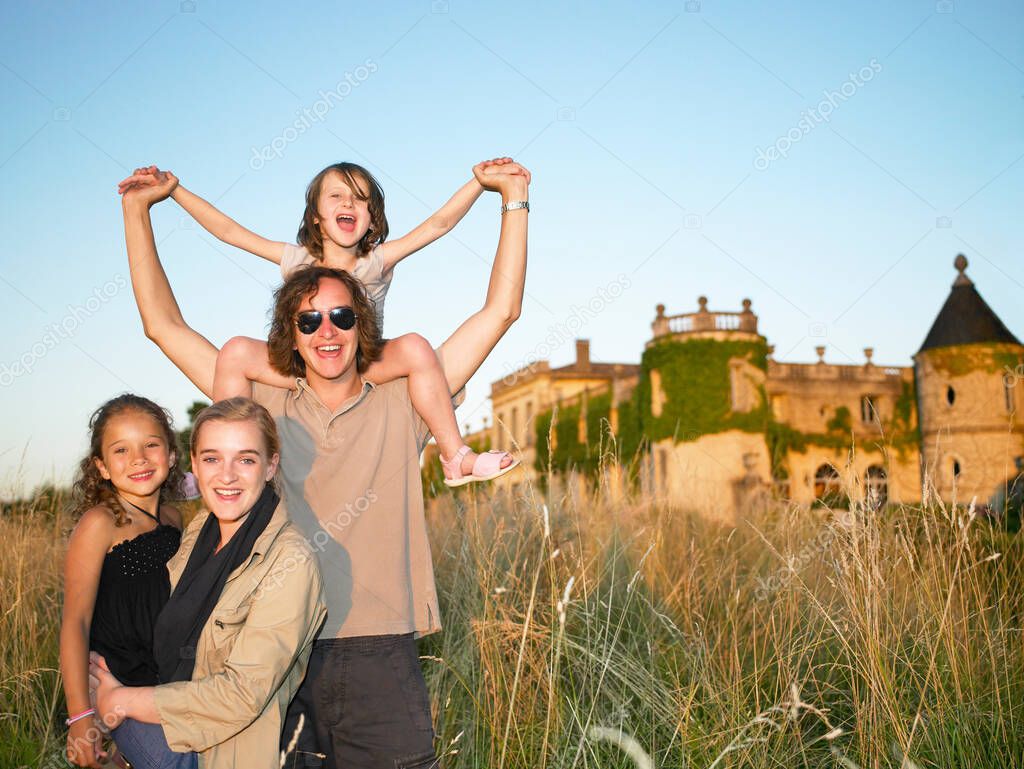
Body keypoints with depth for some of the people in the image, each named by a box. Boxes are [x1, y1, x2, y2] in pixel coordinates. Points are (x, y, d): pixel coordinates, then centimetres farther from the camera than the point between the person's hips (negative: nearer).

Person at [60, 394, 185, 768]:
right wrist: (81, 715, -20)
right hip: (118, 682, -5)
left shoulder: (173, 518, 4)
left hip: (171, 678, 6)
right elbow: (75, 621, -16)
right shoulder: (100, 523, -13)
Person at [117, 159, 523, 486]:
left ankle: (456, 459, -20)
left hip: (368, 367, -1)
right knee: (236, 351, -21)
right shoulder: (296, 260, -1)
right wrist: (172, 189, -7)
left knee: (415, 347, -30)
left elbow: (438, 224, -13)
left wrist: (480, 181, -23)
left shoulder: (376, 261, -6)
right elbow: (227, 229, -1)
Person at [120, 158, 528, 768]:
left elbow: (500, 312, 2)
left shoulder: (400, 406, 3)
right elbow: (163, 323, 10)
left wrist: (515, 198, 2)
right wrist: (137, 209, 9)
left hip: (382, 656, -1)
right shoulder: (266, 409, 7)